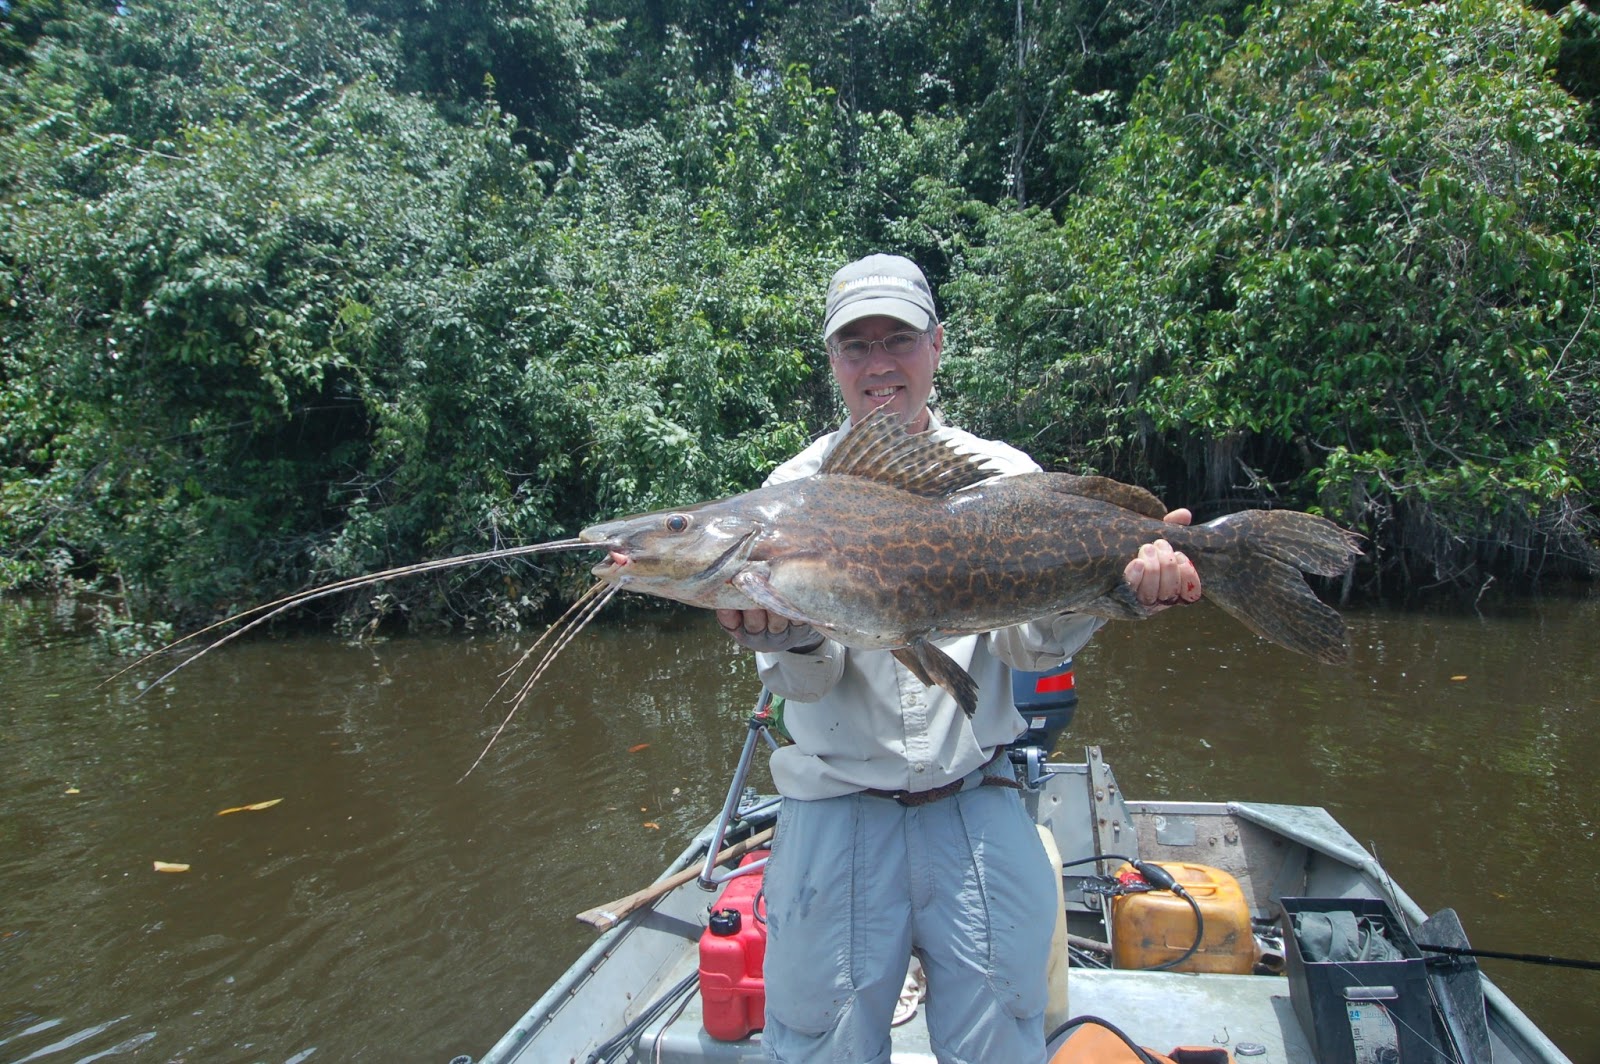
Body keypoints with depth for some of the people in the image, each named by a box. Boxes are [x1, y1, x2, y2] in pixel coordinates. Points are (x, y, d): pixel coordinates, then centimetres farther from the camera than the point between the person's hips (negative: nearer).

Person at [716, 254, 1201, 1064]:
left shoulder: (1004, 474, 1)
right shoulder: (795, 489, -2)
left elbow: (1028, 642, -9)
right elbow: (804, 684, -11)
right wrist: (794, 640, -33)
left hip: (979, 808, 1)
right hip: (836, 815, 0)